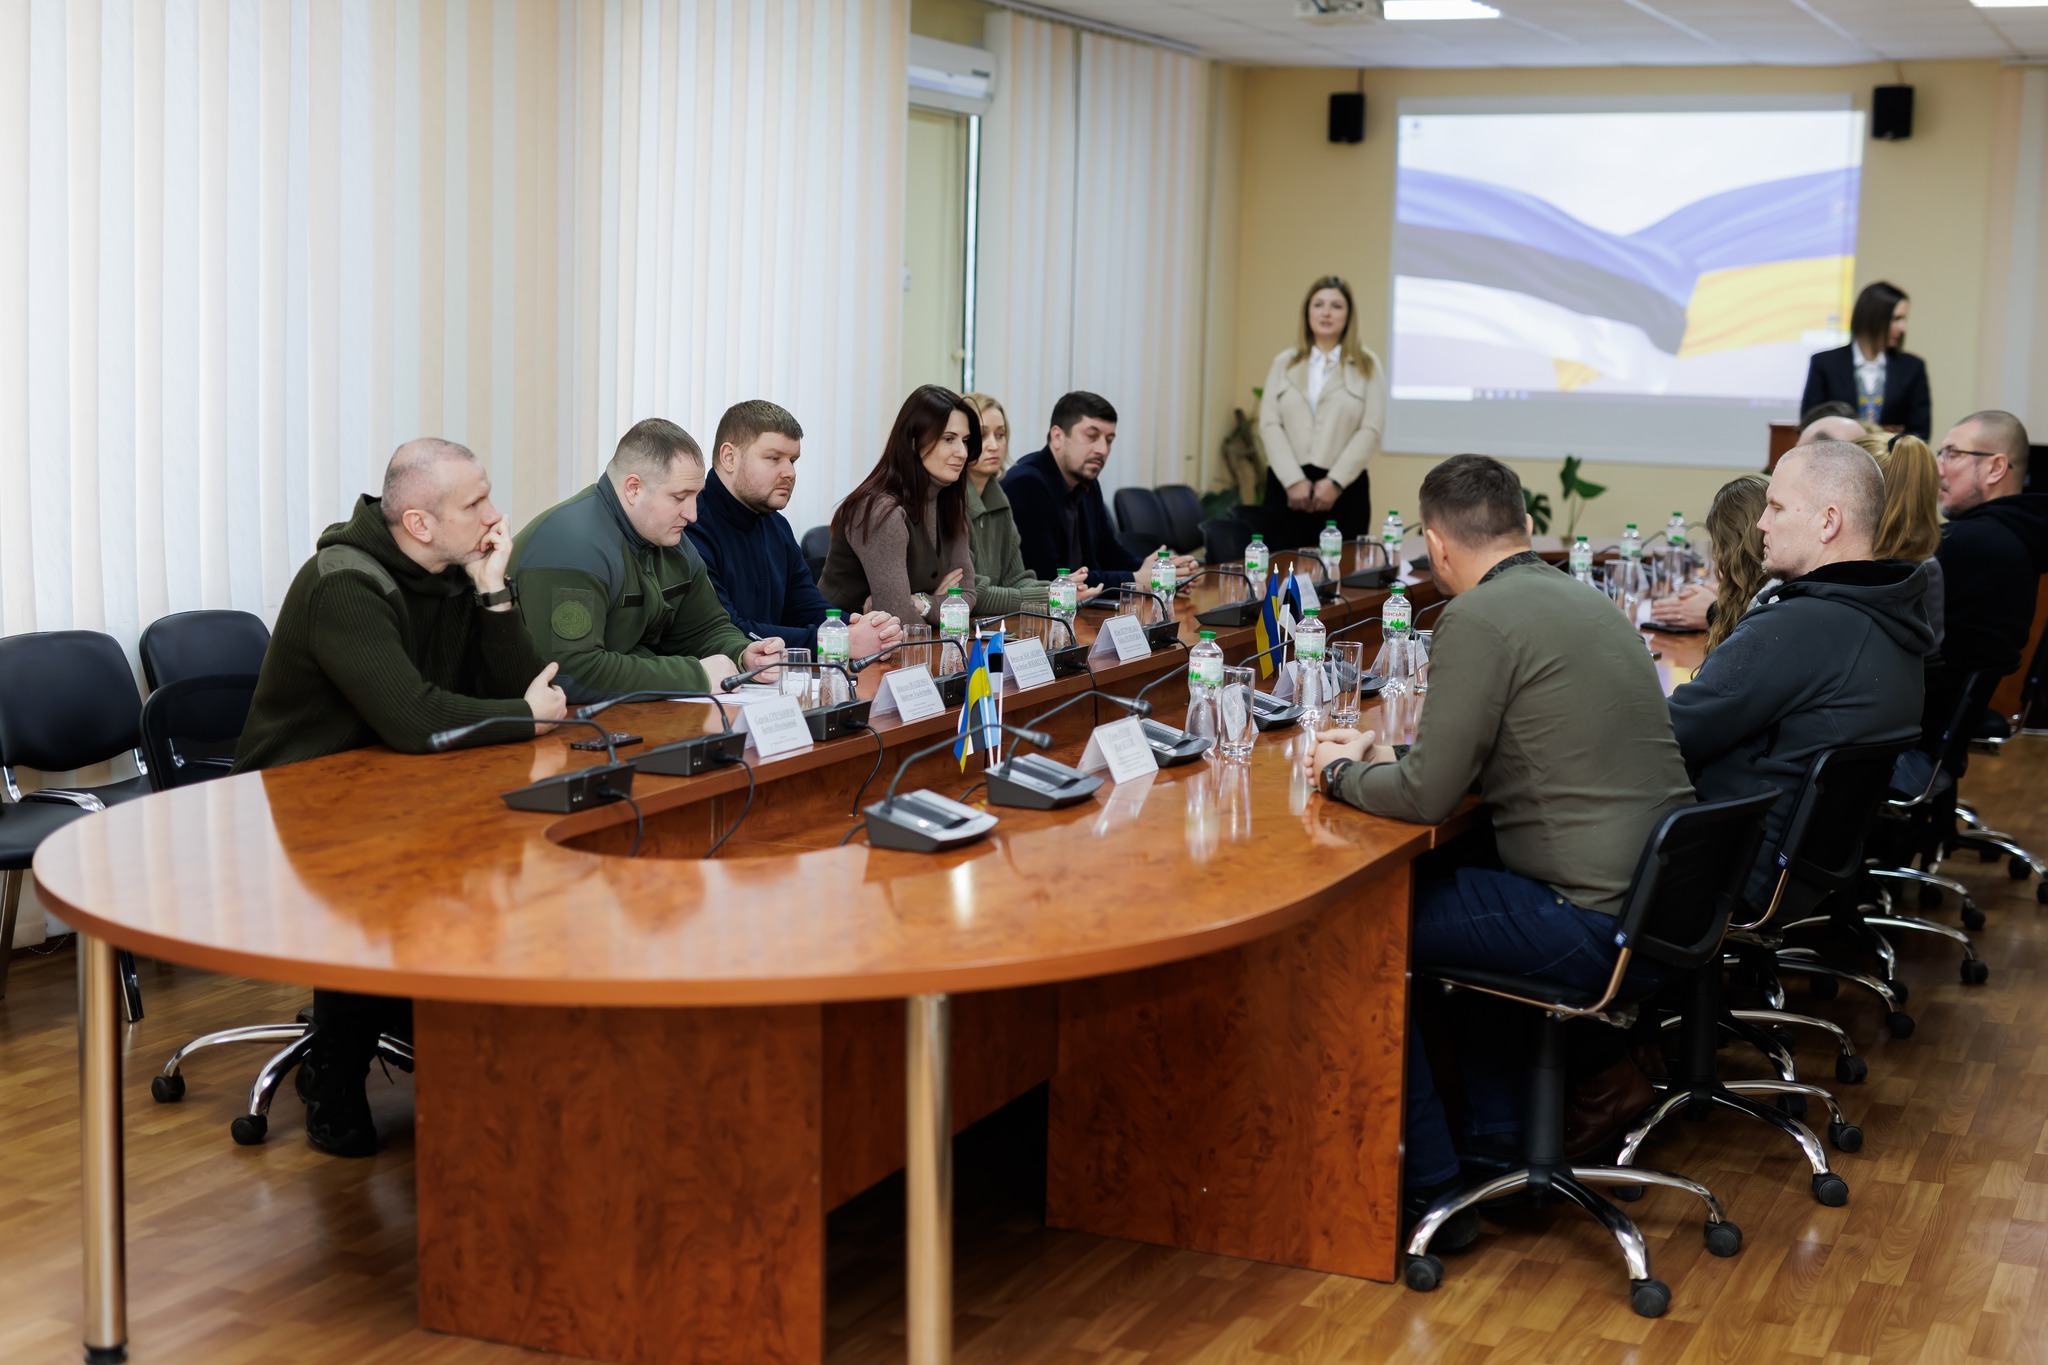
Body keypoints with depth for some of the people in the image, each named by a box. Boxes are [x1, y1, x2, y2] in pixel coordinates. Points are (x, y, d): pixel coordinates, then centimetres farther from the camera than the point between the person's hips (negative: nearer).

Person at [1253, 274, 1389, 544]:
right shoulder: (1284, 363, 13)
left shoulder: (1368, 367, 7)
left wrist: (1335, 482, -11)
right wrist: (1293, 480, -10)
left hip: (1343, 488, -2)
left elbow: (1371, 430, -2)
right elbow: (1269, 425, 4)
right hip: (1286, 485, 2)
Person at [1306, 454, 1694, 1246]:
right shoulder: (1585, 602, 15)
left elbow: (1428, 797, -13)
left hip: (1595, 927, -9)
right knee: (1453, 893, 29)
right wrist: (1389, 758, 26)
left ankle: (1429, 1188, 10)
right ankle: (1497, 1146, 30)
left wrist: (1346, 774, 6)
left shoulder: (1480, 618, -13)